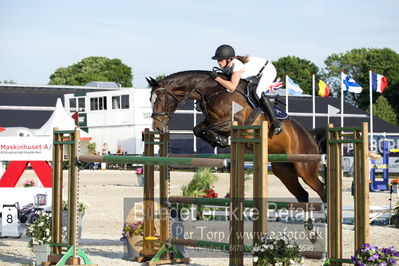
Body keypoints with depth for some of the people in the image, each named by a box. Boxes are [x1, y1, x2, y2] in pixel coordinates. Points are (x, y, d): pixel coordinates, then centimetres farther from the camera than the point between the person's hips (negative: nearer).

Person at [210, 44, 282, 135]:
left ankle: (275, 122, -19)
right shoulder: (225, 66, -12)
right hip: (256, 75, 9)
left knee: (258, 93, -25)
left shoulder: (237, 65, -38)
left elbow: (232, 87, -47)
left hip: (268, 70, -9)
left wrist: (216, 78, -41)